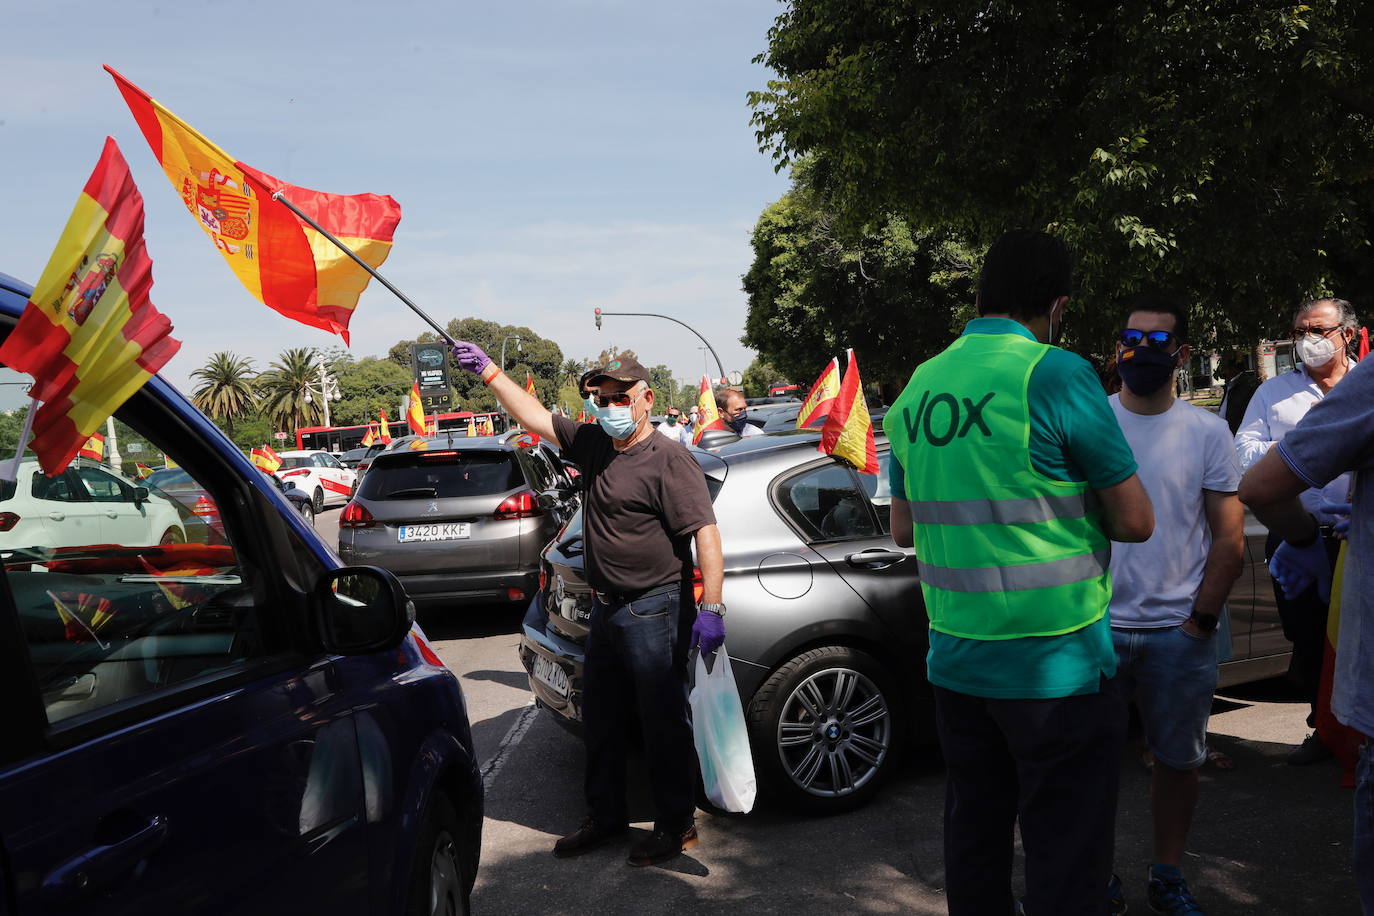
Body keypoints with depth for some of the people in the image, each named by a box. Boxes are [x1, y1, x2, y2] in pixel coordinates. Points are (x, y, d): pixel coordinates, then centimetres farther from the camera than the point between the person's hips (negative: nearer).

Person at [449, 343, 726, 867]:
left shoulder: (667, 461, -15)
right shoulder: (593, 445, 8)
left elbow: (706, 535, -20)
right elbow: (535, 417, 15)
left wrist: (711, 609, -25)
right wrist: (488, 371, 11)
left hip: (653, 612, -8)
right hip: (605, 608, 8)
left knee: (664, 723, 2)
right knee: (600, 722, 17)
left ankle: (677, 824, 16)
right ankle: (604, 815, 32)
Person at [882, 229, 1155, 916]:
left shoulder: (917, 388, 7)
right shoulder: (1055, 373, -13)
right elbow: (1134, 520, -9)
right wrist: (1073, 505, 9)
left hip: (954, 661, 7)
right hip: (1056, 666, -6)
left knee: (973, 840, 17)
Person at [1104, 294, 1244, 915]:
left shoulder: (1207, 432, 2)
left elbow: (1230, 539, 3)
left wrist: (1200, 621, -4)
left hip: (1179, 632, 0)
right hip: (1095, 626, 0)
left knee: (1178, 760, 10)